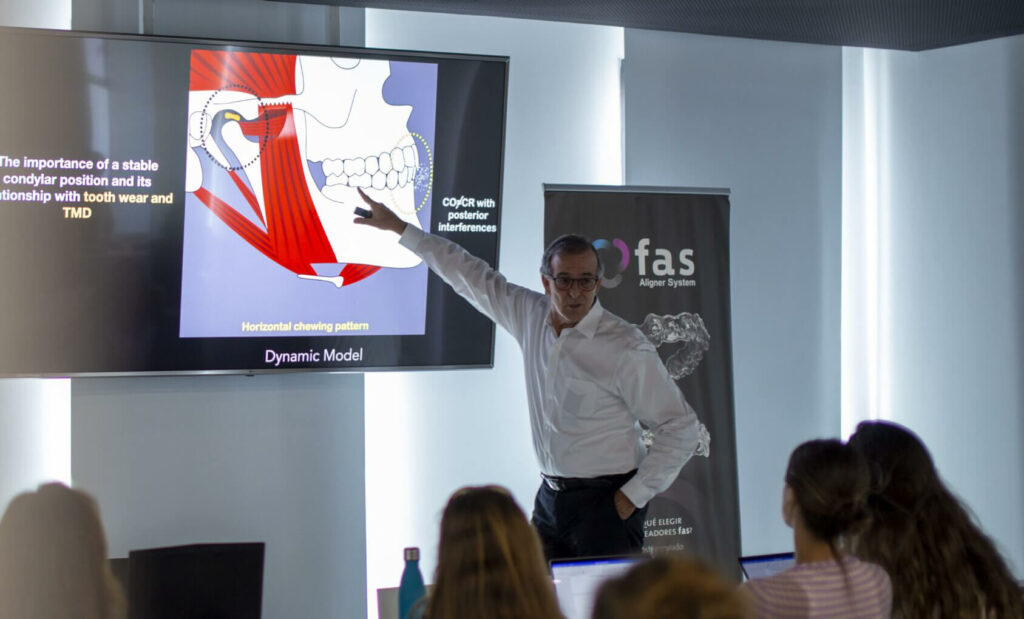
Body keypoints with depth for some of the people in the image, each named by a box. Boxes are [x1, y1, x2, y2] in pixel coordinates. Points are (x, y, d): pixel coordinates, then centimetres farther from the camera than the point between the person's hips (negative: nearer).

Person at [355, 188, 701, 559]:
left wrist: (633, 496, -9)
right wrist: (397, 226, 21)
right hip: (550, 498, 5)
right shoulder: (531, 316, 5)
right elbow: (471, 275, 16)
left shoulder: (626, 349, -12)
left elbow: (681, 429, -8)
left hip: (605, 503, -5)